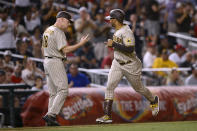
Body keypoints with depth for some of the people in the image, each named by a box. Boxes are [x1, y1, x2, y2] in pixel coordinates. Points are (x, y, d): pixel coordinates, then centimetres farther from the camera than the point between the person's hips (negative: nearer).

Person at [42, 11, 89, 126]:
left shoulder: (47, 30, 17)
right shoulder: (58, 32, -14)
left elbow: (43, 49, 22)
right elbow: (66, 49, -21)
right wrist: (81, 43, -16)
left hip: (47, 61, 10)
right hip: (56, 62, -10)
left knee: (53, 93, 11)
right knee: (63, 90, -11)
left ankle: (51, 120, 7)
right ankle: (51, 115, -20)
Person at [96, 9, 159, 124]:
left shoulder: (126, 32, -24)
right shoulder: (117, 31, 5)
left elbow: (130, 49, -33)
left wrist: (114, 44, -31)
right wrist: (113, 44, 10)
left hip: (130, 65, -8)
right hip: (117, 64, 8)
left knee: (139, 88, 12)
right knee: (109, 86, -9)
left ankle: (154, 101, 43)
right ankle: (107, 116, -12)